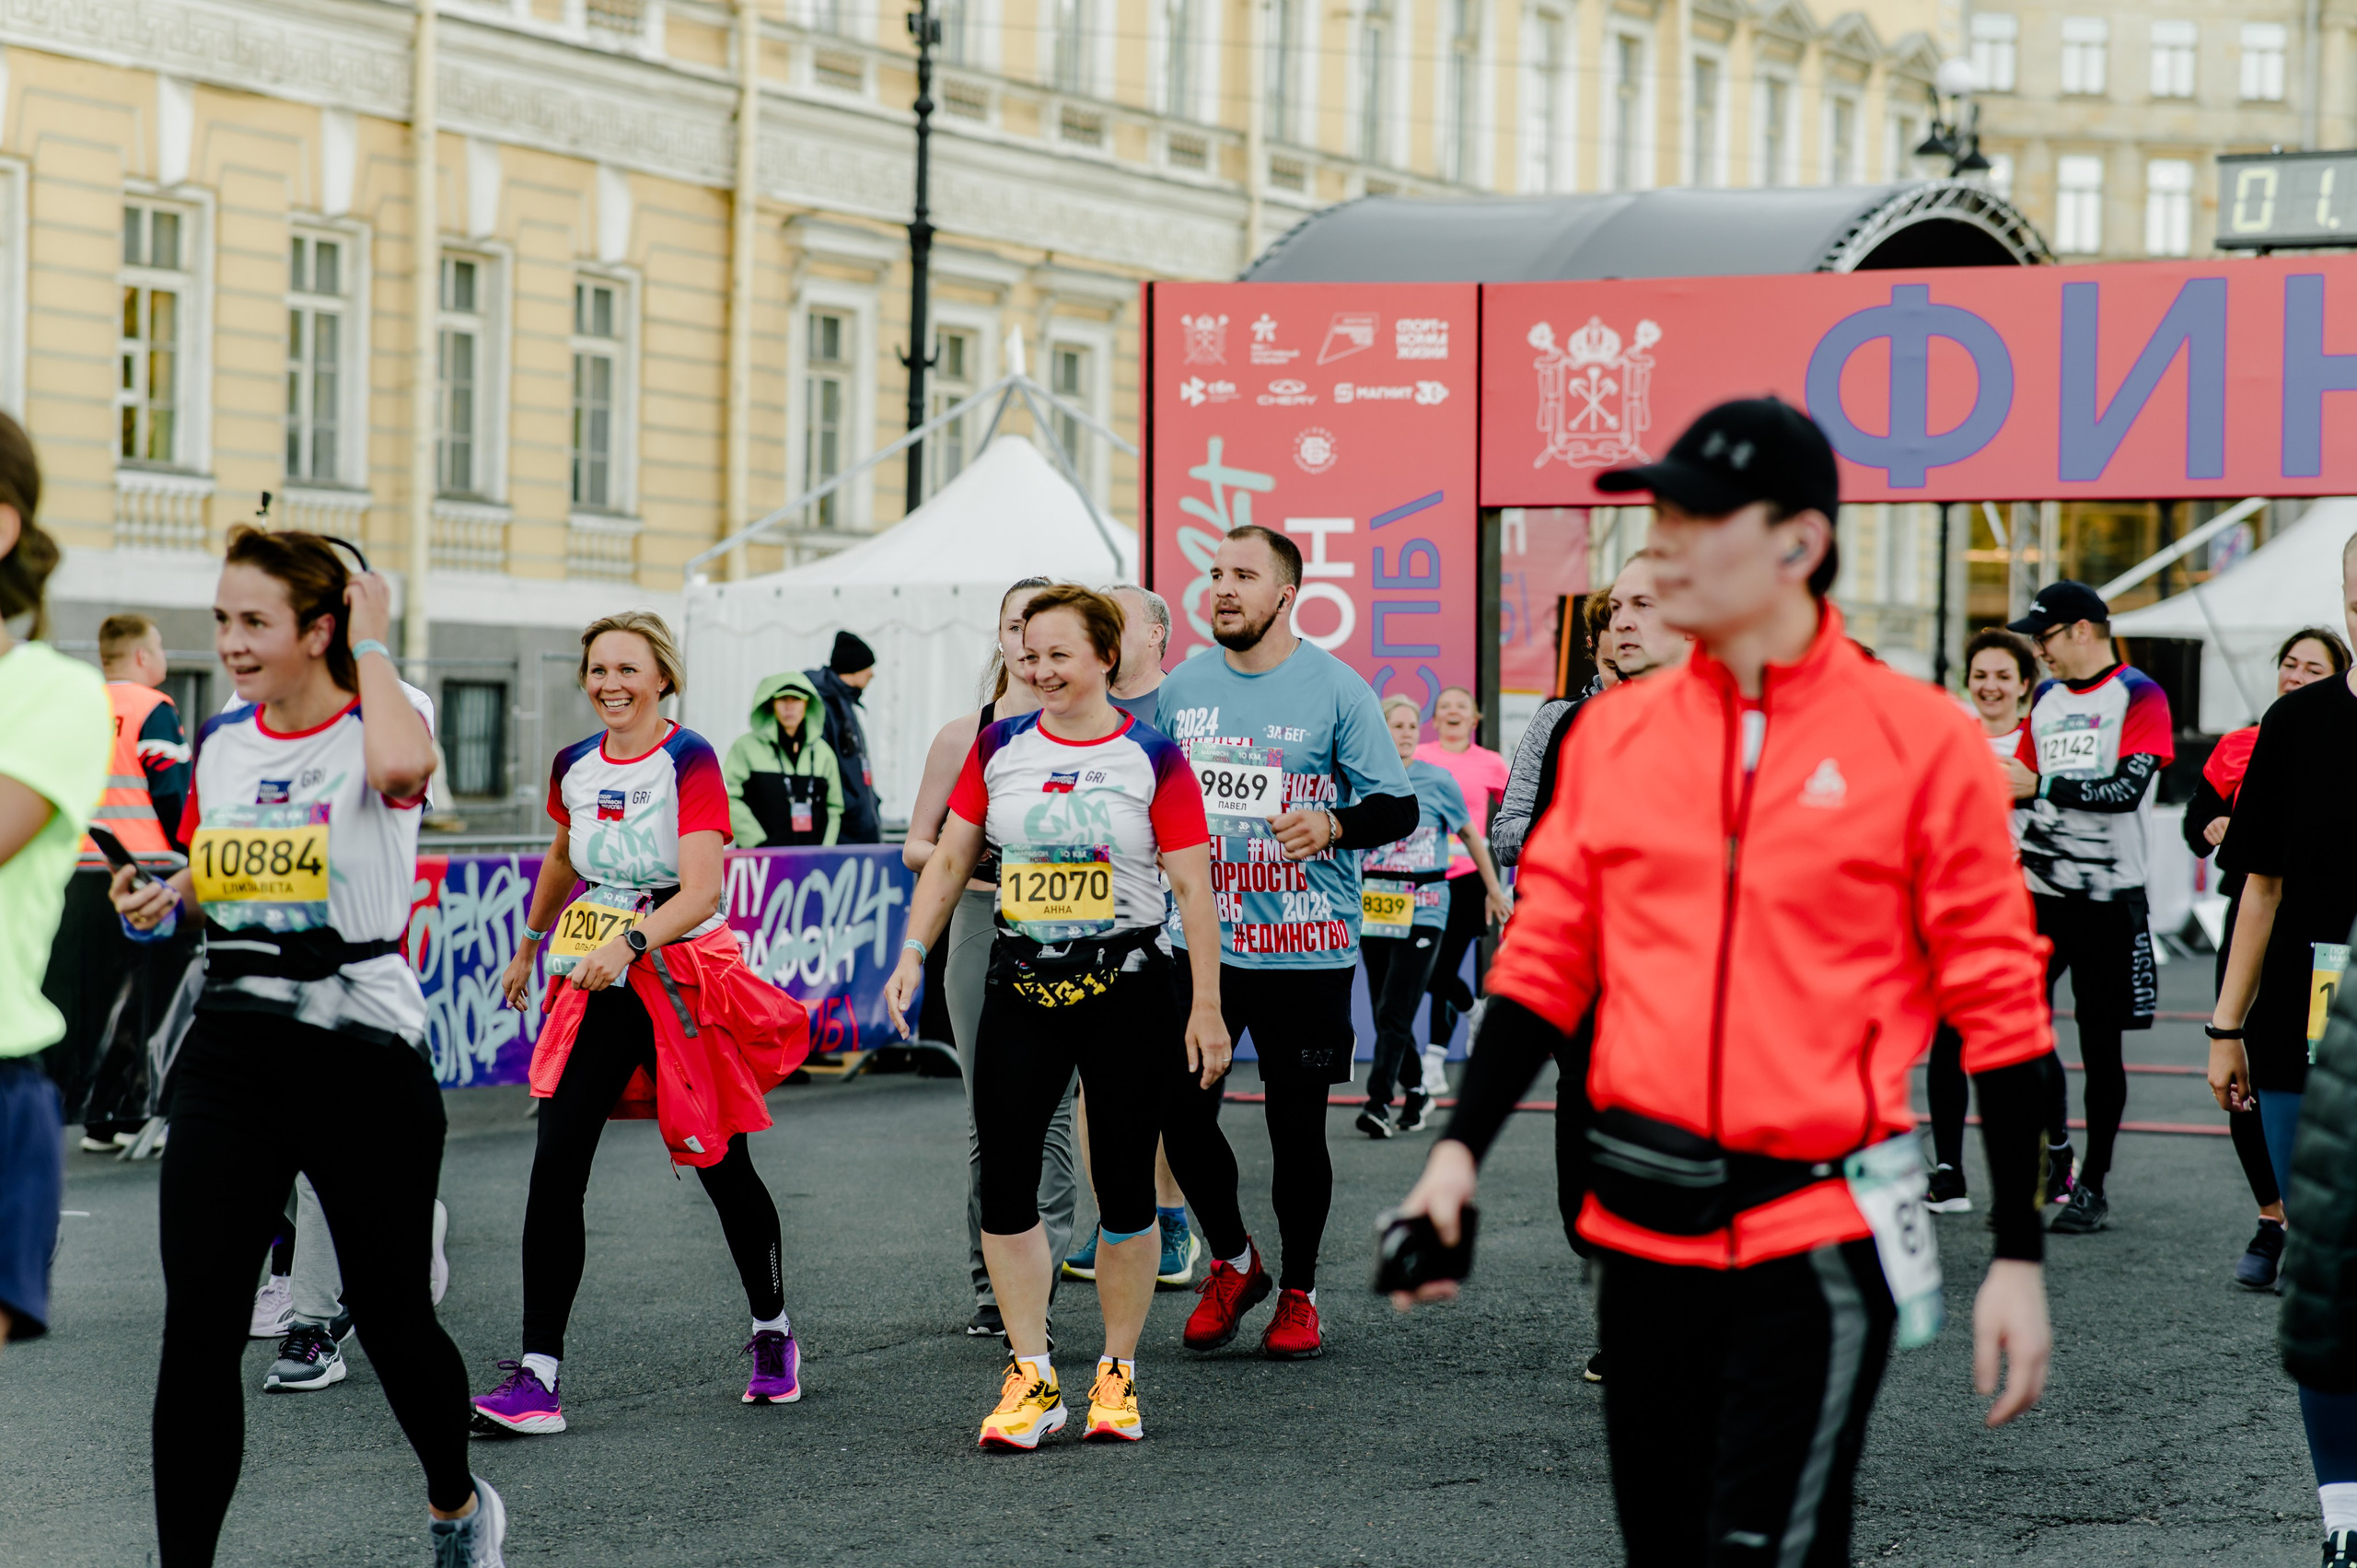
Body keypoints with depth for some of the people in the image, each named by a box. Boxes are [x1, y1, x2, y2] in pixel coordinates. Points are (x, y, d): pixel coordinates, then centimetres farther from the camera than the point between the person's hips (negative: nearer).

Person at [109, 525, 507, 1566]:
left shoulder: (382, 719, -8)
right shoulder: (219, 744, 9)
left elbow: (399, 765, -35)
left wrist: (373, 644, -20)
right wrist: (162, 903, 3)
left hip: (366, 1059, -4)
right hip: (232, 1057, 4)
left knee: (392, 1323, 9)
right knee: (197, 1332, -7)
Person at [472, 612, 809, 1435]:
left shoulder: (690, 760, -12)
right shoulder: (574, 766, 6)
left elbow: (702, 891, -21)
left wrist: (630, 943, -35)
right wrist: (528, 946, 35)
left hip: (683, 980, -4)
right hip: (596, 986, 4)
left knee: (723, 1168, 8)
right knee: (555, 1166, -9)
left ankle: (773, 1335, 33)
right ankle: (537, 1377, -10)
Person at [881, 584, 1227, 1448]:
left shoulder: (1153, 757, -5)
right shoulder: (999, 747, 5)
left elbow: (1193, 887, -5)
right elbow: (949, 857, 11)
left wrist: (1206, 1005, -8)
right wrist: (913, 952, 1)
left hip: (1127, 989, -3)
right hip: (1022, 988, 3)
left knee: (1124, 1185, 2)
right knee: (1003, 1179, -4)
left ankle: (1118, 1374, 16)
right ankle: (1031, 1377, 6)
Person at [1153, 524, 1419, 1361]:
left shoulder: (1336, 689, -5)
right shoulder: (1181, 688, 8)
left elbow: (1398, 807, -6)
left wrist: (1332, 827, -24)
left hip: (1305, 945, -3)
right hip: (1202, 938, 4)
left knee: (1295, 1124, 3)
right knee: (1181, 1111, -1)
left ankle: (1298, 1293, 19)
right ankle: (1233, 1263, 22)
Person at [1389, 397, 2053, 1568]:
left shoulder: (1917, 738, -4)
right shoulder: (1614, 734, 8)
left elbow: (1997, 1004, -3)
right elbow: (1546, 962, 12)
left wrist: (2019, 1256, -5)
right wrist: (1460, 1150, 0)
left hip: (1818, 1238, -5)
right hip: (1643, 1231, 5)